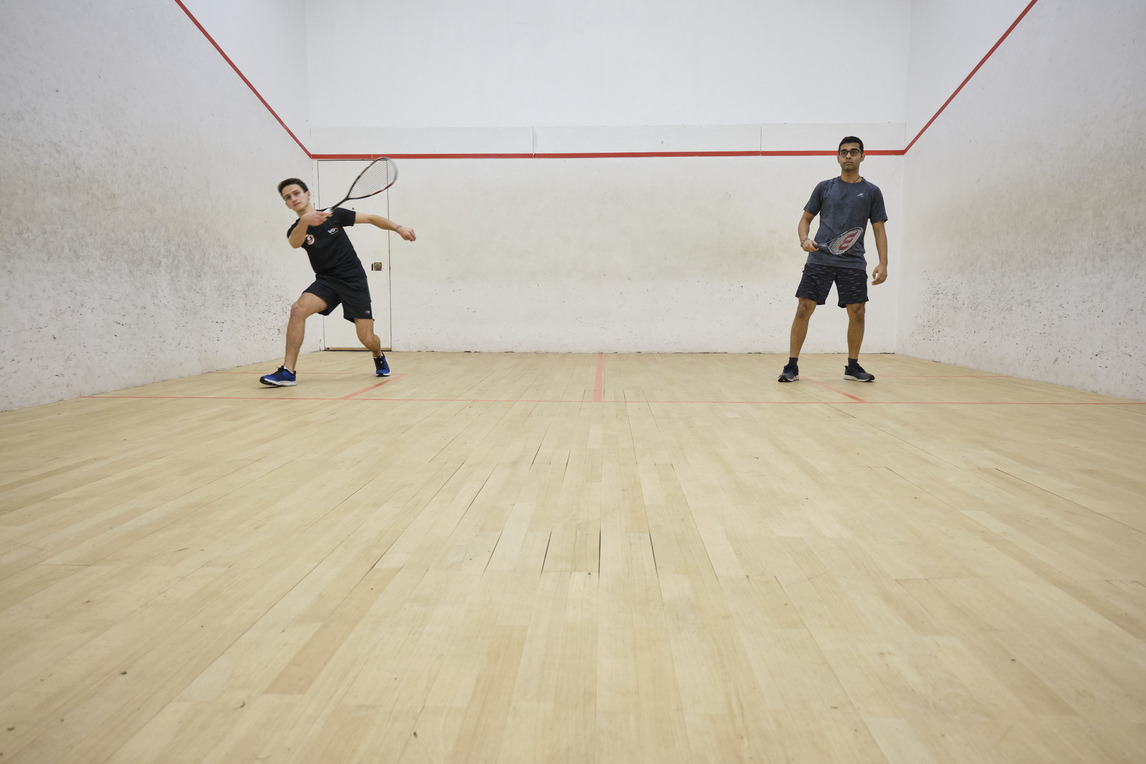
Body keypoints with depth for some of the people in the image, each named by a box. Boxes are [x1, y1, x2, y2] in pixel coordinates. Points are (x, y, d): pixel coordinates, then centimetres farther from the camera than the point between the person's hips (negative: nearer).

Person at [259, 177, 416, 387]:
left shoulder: (334, 214, -2)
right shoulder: (295, 230, -1)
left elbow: (371, 218, 5)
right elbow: (295, 243, -26)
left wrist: (398, 228, -9)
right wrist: (304, 221, -47)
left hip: (354, 281, -1)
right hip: (326, 281, 1)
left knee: (367, 340, -6)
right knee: (298, 309, -29)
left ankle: (379, 356, 34)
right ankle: (288, 372, -24)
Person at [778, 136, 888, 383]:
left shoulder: (872, 192, 10)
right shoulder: (824, 187, 11)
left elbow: (879, 230, 8)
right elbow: (806, 219, 14)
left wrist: (883, 263, -3)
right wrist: (804, 239, -7)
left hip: (853, 263, 1)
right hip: (819, 258, -1)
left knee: (857, 312, -1)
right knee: (804, 308, -7)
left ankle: (852, 367, 16)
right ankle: (792, 366, 0)